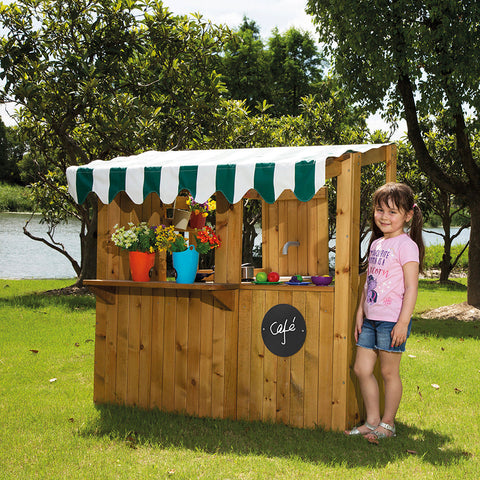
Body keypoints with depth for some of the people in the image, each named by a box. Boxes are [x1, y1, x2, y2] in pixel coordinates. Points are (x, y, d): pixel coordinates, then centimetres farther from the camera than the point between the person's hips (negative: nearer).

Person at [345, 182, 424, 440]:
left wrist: (403, 322, -18)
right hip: (371, 319, 8)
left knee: (389, 372, 3)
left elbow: (411, 287, -14)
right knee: (362, 369, 8)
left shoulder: (406, 245, -11)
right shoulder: (376, 244, 13)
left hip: (392, 320, -8)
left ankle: (387, 424, 16)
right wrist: (360, 313, 15)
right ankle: (372, 421, 20)